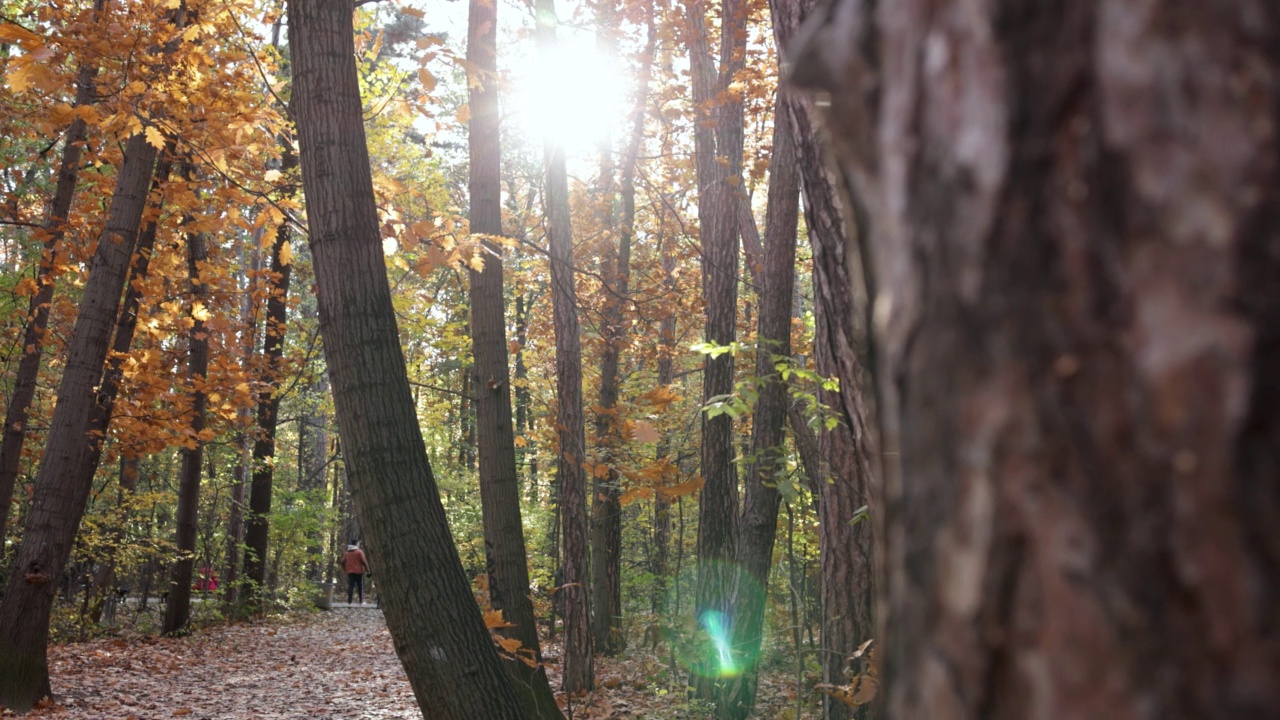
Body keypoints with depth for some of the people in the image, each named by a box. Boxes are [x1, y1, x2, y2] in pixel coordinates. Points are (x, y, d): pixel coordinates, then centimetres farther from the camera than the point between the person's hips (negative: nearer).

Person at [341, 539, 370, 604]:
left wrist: (345, 570, 18)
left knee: (350, 586, 2)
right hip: (359, 572, -4)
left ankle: (349, 601, -5)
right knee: (361, 587, 4)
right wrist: (367, 570, -4)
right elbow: (364, 562, -11)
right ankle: (361, 601, 5)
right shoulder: (359, 552, -8)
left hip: (350, 572, 4)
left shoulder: (346, 553, 9)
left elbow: (343, 562, 8)